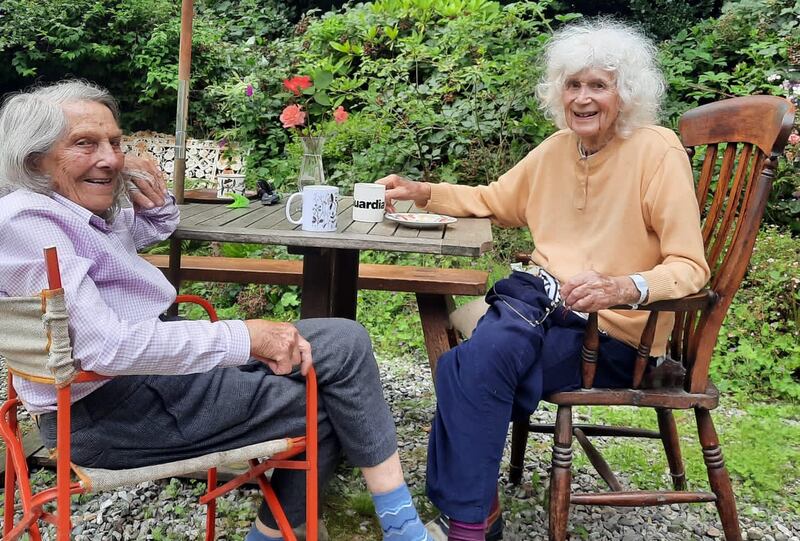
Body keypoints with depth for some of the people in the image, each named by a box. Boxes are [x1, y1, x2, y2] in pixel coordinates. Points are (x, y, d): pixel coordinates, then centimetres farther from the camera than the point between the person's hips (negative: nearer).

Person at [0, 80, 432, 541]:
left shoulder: (92, 211, 9)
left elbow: (137, 235, 33)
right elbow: (104, 345, -29)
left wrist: (158, 205, 8)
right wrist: (244, 338, -26)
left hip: (154, 359, 9)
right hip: (112, 410, -9)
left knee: (344, 341, 3)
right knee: (328, 402, -9)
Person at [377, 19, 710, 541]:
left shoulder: (658, 152, -11)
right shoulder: (557, 148, 7)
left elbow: (691, 267, -14)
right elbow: (494, 201, 22)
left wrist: (624, 287, -34)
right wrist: (422, 192, 8)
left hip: (613, 331, -5)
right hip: (541, 295, 5)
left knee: (472, 368, -25)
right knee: (476, 360, -27)